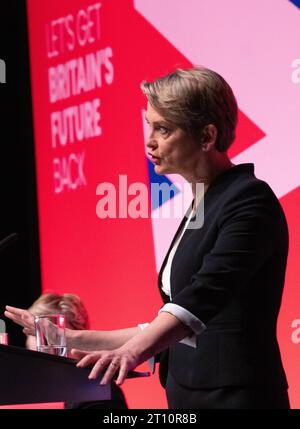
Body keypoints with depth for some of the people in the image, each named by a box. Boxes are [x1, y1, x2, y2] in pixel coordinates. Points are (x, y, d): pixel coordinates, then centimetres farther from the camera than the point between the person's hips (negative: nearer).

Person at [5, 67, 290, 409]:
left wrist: (133, 350, -42)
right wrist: (73, 340, 17)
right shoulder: (199, 208, 17)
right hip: (188, 394, 9)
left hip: (236, 396, -9)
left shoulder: (250, 201, -11)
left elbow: (204, 296, -27)